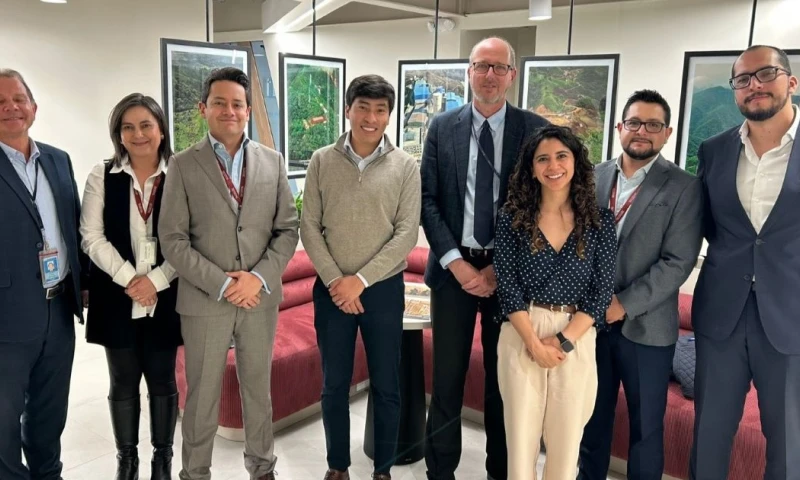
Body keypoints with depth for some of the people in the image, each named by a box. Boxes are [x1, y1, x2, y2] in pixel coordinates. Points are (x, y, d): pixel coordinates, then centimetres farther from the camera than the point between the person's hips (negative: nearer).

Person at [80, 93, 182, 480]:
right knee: (123, 382, 11)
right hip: (117, 297, 1)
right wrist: (129, 279, -13)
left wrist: (156, 280, -13)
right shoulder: (102, 176, 1)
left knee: (162, 380, 9)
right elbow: (92, 237, -4)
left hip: (165, 298, -1)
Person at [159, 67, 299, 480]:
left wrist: (260, 277, -12)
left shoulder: (273, 161, 4)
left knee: (258, 389, 17)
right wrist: (221, 282, -14)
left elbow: (288, 229, 2)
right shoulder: (183, 165, -2)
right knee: (202, 397, 11)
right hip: (203, 300, -2)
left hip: (261, 298, 2)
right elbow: (172, 240, -7)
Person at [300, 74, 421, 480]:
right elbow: (309, 227, -1)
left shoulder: (405, 166, -3)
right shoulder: (322, 161, 0)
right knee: (334, 384, 12)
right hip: (332, 289, 1)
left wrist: (361, 280, -13)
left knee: (386, 386, 9)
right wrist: (335, 280, -11)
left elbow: (407, 234, -7)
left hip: (384, 289, -1)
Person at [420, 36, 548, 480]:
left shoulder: (535, 130, -1)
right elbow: (427, 200, 0)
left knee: (505, 376, 12)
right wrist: (456, 262, -10)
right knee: (447, 376, 9)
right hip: (453, 266, 1)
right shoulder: (442, 128, 4)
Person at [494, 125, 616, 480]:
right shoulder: (512, 217, 0)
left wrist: (563, 340, -11)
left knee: (566, 436, 10)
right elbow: (507, 284, -5)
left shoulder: (600, 220, 1)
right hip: (522, 334, 0)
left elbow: (602, 289, -2)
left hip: (577, 337, 1)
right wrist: (535, 342, -13)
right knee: (520, 432, 7)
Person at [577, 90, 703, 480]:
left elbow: (678, 262, -11)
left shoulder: (684, 187, -5)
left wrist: (624, 303, -16)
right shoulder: (594, 176, 5)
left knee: (645, 426, 10)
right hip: (591, 319, 3)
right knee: (592, 417, 16)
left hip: (645, 326, -3)